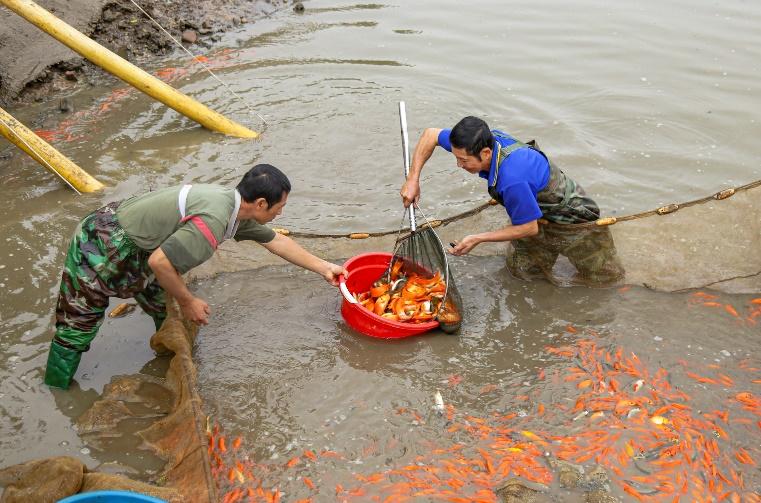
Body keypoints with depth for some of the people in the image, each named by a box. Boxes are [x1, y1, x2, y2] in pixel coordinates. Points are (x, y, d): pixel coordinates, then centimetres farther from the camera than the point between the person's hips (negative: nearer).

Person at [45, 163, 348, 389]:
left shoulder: (235, 204, 0)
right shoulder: (213, 222, -30)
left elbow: (276, 241, 14)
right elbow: (160, 262, -30)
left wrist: (324, 268, 18)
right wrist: (187, 301, -15)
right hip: (101, 246, -9)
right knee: (77, 326, 3)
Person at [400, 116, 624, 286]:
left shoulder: (512, 179, -44)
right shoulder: (486, 139, -22)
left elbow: (529, 228, -29)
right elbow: (430, 134, -8)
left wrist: (478, 239, -25)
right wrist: (413, 180, -15)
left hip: (572, 217, -6)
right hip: (536, 209, 6)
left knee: (608, 276, 10)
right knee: (521, 270, 2)